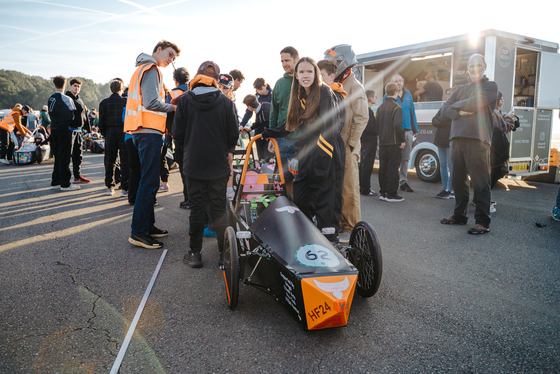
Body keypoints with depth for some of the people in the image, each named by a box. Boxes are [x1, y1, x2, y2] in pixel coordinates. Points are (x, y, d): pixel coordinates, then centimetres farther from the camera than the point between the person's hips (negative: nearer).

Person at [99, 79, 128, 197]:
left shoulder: (104, 102, 2)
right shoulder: (126, 102, -5)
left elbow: (101, 121, 3)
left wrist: (104, 133, 13)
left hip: (110, 133, 2)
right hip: (124, 133, -2)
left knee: (109, 161, 10)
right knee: (125, 161, 1)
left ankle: (110, 187, 14)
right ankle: (125, 189, 1)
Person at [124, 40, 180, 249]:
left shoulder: (143, 69, 26)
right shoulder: (151, 69, -7)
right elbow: (152, 102, -18)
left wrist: (167, 107, 13)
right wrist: (173, 108, -5)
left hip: (142, 132, 11)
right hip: (149, 131, -11)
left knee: (149, 181, 14)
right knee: (149, 182, -10)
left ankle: (148, 226, 21)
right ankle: (138, 232, -8)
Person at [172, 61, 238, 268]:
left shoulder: (185, 100, -5)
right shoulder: (225, 102, -6)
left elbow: (178, 134, -2)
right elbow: (233, 135, -3)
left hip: (194, 163, 0)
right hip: (219, 164, 0)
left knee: (197, 207, 9)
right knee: (219, 208, 10)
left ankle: (195, 254, 14)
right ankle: (224, 253, 15)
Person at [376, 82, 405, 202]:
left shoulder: (380, 107, 11)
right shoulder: (396, 108, -11)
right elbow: (397, 125, -21)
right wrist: (402, 140, -13)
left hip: (382, 142, 6)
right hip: (394, 143, -6)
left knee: (383, 168, 10)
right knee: (393, 168, -2)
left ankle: (383, 192, 16)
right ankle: (391, 194, 0)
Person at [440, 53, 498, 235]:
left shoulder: (490, 86, 6)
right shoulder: (461, 89, 23)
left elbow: (475, 103, -11)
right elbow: (445, 109, 10)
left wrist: (456, 105, 4)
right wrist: (460, 112, -9)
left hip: (477, 140, -6)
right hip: (457, 139, 6)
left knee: (480, 183, -6)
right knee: (458, 181, 11)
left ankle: (482, 221, -2)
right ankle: (459, 215, 22)